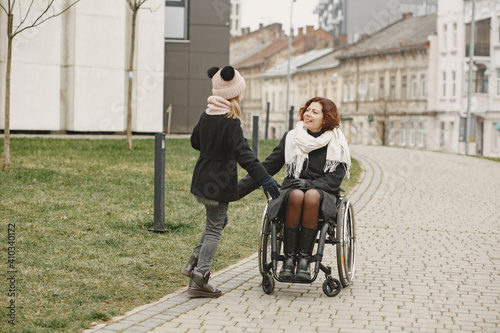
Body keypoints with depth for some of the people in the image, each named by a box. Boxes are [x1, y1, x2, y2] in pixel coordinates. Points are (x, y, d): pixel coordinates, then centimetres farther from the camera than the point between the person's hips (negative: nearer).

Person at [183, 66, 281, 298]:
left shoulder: (206, 116, 6)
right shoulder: (231, 122, -17)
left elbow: (195, 141, 21)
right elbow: (243, 153, -27)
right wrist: (263, 178, -31)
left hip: (202, 181, 8)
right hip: (219, 185, -8)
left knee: (218, 221, 24)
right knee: (214, 228, 0)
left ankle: (195, 260, 14)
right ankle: (199, 280, -2)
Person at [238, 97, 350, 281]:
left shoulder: (337, 144, 6)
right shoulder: (291, 138, 10)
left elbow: (335, 179, 0)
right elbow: (267, 167, 9)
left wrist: (310, 184, -16)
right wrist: (237, 189, 1)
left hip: (323, 193, -1)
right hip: (292, 189, 1)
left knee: (312, 196, -37)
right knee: (296, 195, -36)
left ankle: (304, 259, -36)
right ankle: (288, 258, -32)